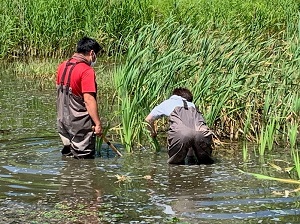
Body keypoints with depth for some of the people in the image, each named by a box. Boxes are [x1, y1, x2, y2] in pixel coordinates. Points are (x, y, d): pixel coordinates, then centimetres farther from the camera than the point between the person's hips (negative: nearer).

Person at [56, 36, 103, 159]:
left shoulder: (62, 66, 6)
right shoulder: (87, 71, -19)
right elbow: (89, 100, -23)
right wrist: (98, 124, -18)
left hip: (63, 120, 8)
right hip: (81, 124, -8)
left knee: (68, 154, 19)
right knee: (84, 157, 2)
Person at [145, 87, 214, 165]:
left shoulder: (167, 103, 36)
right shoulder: (192, 105, 41)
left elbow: (148, 119, 47)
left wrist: (153, 133, 66)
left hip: (180, 134, -2)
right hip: (202, 134, 2)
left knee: (175, 162, 16)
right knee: (205, 161, 19)